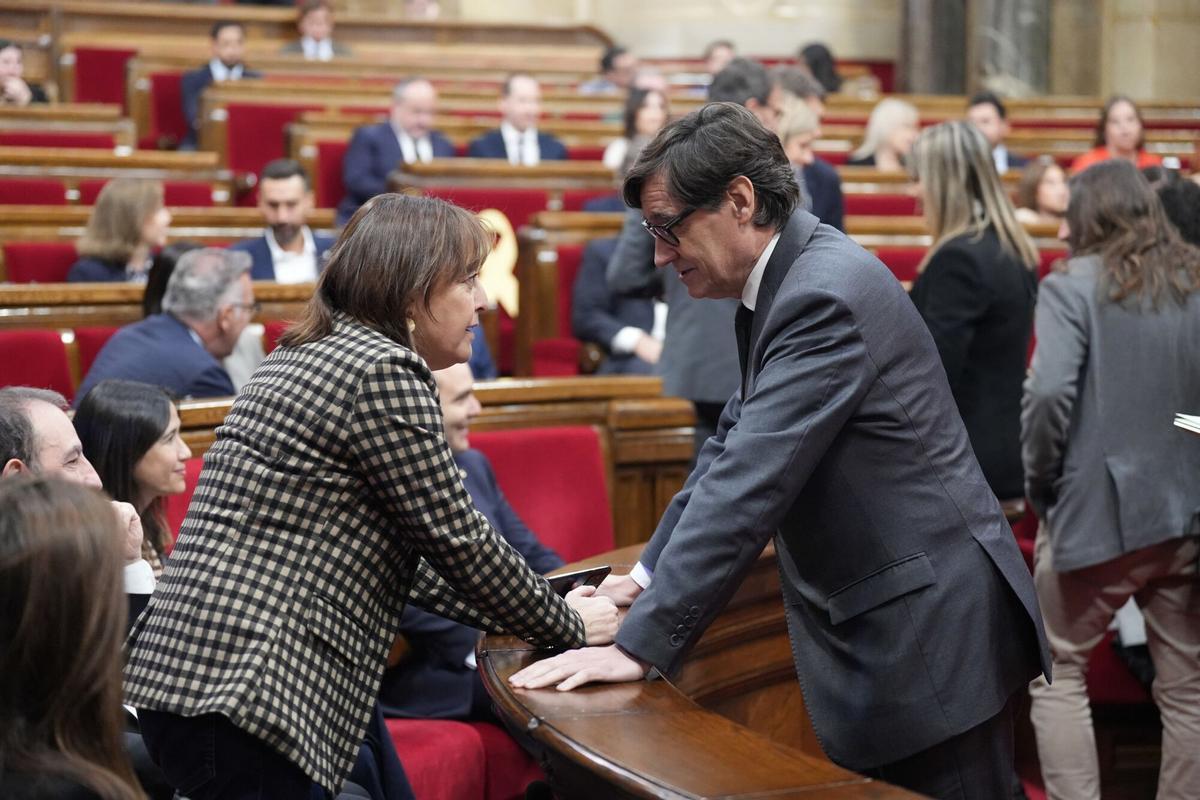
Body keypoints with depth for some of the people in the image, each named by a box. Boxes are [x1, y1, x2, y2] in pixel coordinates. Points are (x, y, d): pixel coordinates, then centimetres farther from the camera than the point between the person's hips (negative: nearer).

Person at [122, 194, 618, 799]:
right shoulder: (385, 370, -11)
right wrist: (569, 625, 7)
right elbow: (455, 538, -7)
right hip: (242, 697, -10)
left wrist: (517, 612, 21)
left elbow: (402, 551, 23)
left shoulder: (302, 358, 18)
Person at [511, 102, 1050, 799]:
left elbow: (751, 482, -26)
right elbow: (735, 445, 19)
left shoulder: (825, 296, -21)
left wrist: (640, 645, -25)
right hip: (878, 631, 10)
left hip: (932, 632, -10)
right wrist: (650, 575, 15)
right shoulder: (784, 281, 10)